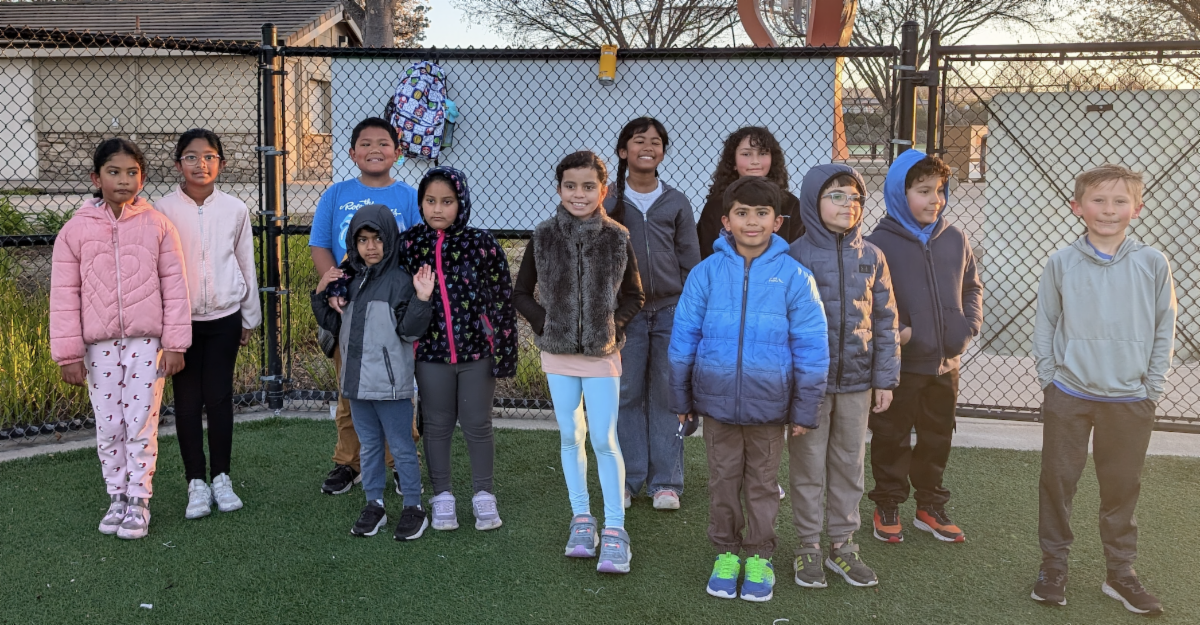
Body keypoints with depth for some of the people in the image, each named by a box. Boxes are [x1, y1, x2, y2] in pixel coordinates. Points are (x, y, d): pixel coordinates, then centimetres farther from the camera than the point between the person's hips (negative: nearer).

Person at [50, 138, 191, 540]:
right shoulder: (76, 230, 0)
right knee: (108, 428, 10)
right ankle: (117, 498, 25)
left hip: (146, 343, -1)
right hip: (99, 345, 1)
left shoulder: (157, 225, -2)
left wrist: (175, 344, -5)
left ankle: (138, 502, 15)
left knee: (142, 426, 3)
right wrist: (69, 354, -2)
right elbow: (65, 295, 1)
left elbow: (174, 286, -2)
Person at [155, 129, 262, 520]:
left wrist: (250, 317, 10)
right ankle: (196, 482, 15)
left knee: (220, 398, 6)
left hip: (224, 318, 1)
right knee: (187, 401, 4)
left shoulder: (235, 209, 1)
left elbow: (246, 265, 7)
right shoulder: (163, 210, -3)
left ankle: (221, 478, 18)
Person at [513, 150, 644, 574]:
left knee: (604, 441, -3)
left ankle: (614, 529, 6)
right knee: (570, 437, 11)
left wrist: (613, 328, -8)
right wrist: (545, 323, -5)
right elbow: (521, 293, 7)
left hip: (602, 353, -2)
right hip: (558, 351, 2)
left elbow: (634, 297, 6)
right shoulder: (543, 237, -1)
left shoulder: (617, 238, -4)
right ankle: (581, 519, 24)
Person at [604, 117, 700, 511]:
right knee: (627, 395, 1)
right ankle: (627, 480, 12)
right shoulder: (608, 204, 6)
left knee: (667, 395, 2)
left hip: (670, 309, 1)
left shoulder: (676, 203, 9)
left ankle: (665, 482, 10)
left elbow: (690, 261, 11)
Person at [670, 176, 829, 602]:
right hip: (716, 400, 1)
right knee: (723, 480, 15)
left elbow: (812, 347, -5)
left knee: (762, 483, 14)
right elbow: (684, 338, 0)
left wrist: (805, 408, -3)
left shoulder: (793, 276, -8)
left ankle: (759, 556, 32)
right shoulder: (707, 272, -6)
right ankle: (726, 552, 33)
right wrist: (681, 399, 4)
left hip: (769, 404, -1)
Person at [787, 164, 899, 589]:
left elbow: (885, 321, 6)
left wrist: (885, 379, 3)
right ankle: (808, 547, 20)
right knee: (808, 466, 7)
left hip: (857, 382, 3)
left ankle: (842, 544, 26)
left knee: (850, 465, 12)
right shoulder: (795, 256, -7)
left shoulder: (871, 257, 4)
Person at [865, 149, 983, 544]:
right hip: (899, 364, -5)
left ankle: (930, 507, 33)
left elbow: (973, 288, 14)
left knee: (937, 438, 17)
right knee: (891, 438, 9)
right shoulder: (880, 243, -12)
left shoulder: (955, 240, 5)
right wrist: (894, 332, -20)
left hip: (946, 363, 5)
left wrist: (966, 328, 0)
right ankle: (887, 508, 24)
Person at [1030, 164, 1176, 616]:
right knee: (1058, 481, 7)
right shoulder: (1061, 263, -4)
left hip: (1130, 400, 1)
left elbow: (1165, 329, 2)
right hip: (1068, 397, 0)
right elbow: (1044, 325, 1)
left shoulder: (1153, 264, -2)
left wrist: (1152, 389, -2)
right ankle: (1054, 565, 22)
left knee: (1122, 486, 12)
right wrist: (1049, 380, -4)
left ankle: (1121, 572, 26)